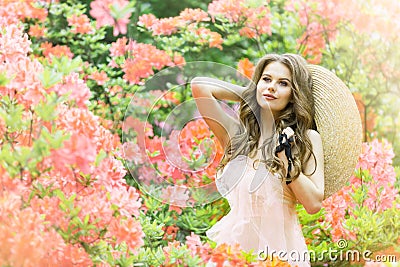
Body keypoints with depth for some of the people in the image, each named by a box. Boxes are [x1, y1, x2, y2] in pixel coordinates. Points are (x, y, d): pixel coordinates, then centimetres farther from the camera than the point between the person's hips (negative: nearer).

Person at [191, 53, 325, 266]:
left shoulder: (307, 139, 0)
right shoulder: (237, 133, 7)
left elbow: (313, 204, -7)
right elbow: (199, 85, -1)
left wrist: (287, 160, -14)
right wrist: (250, 93, 8)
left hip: (280, 247, -3)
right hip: (234, 244, 3)